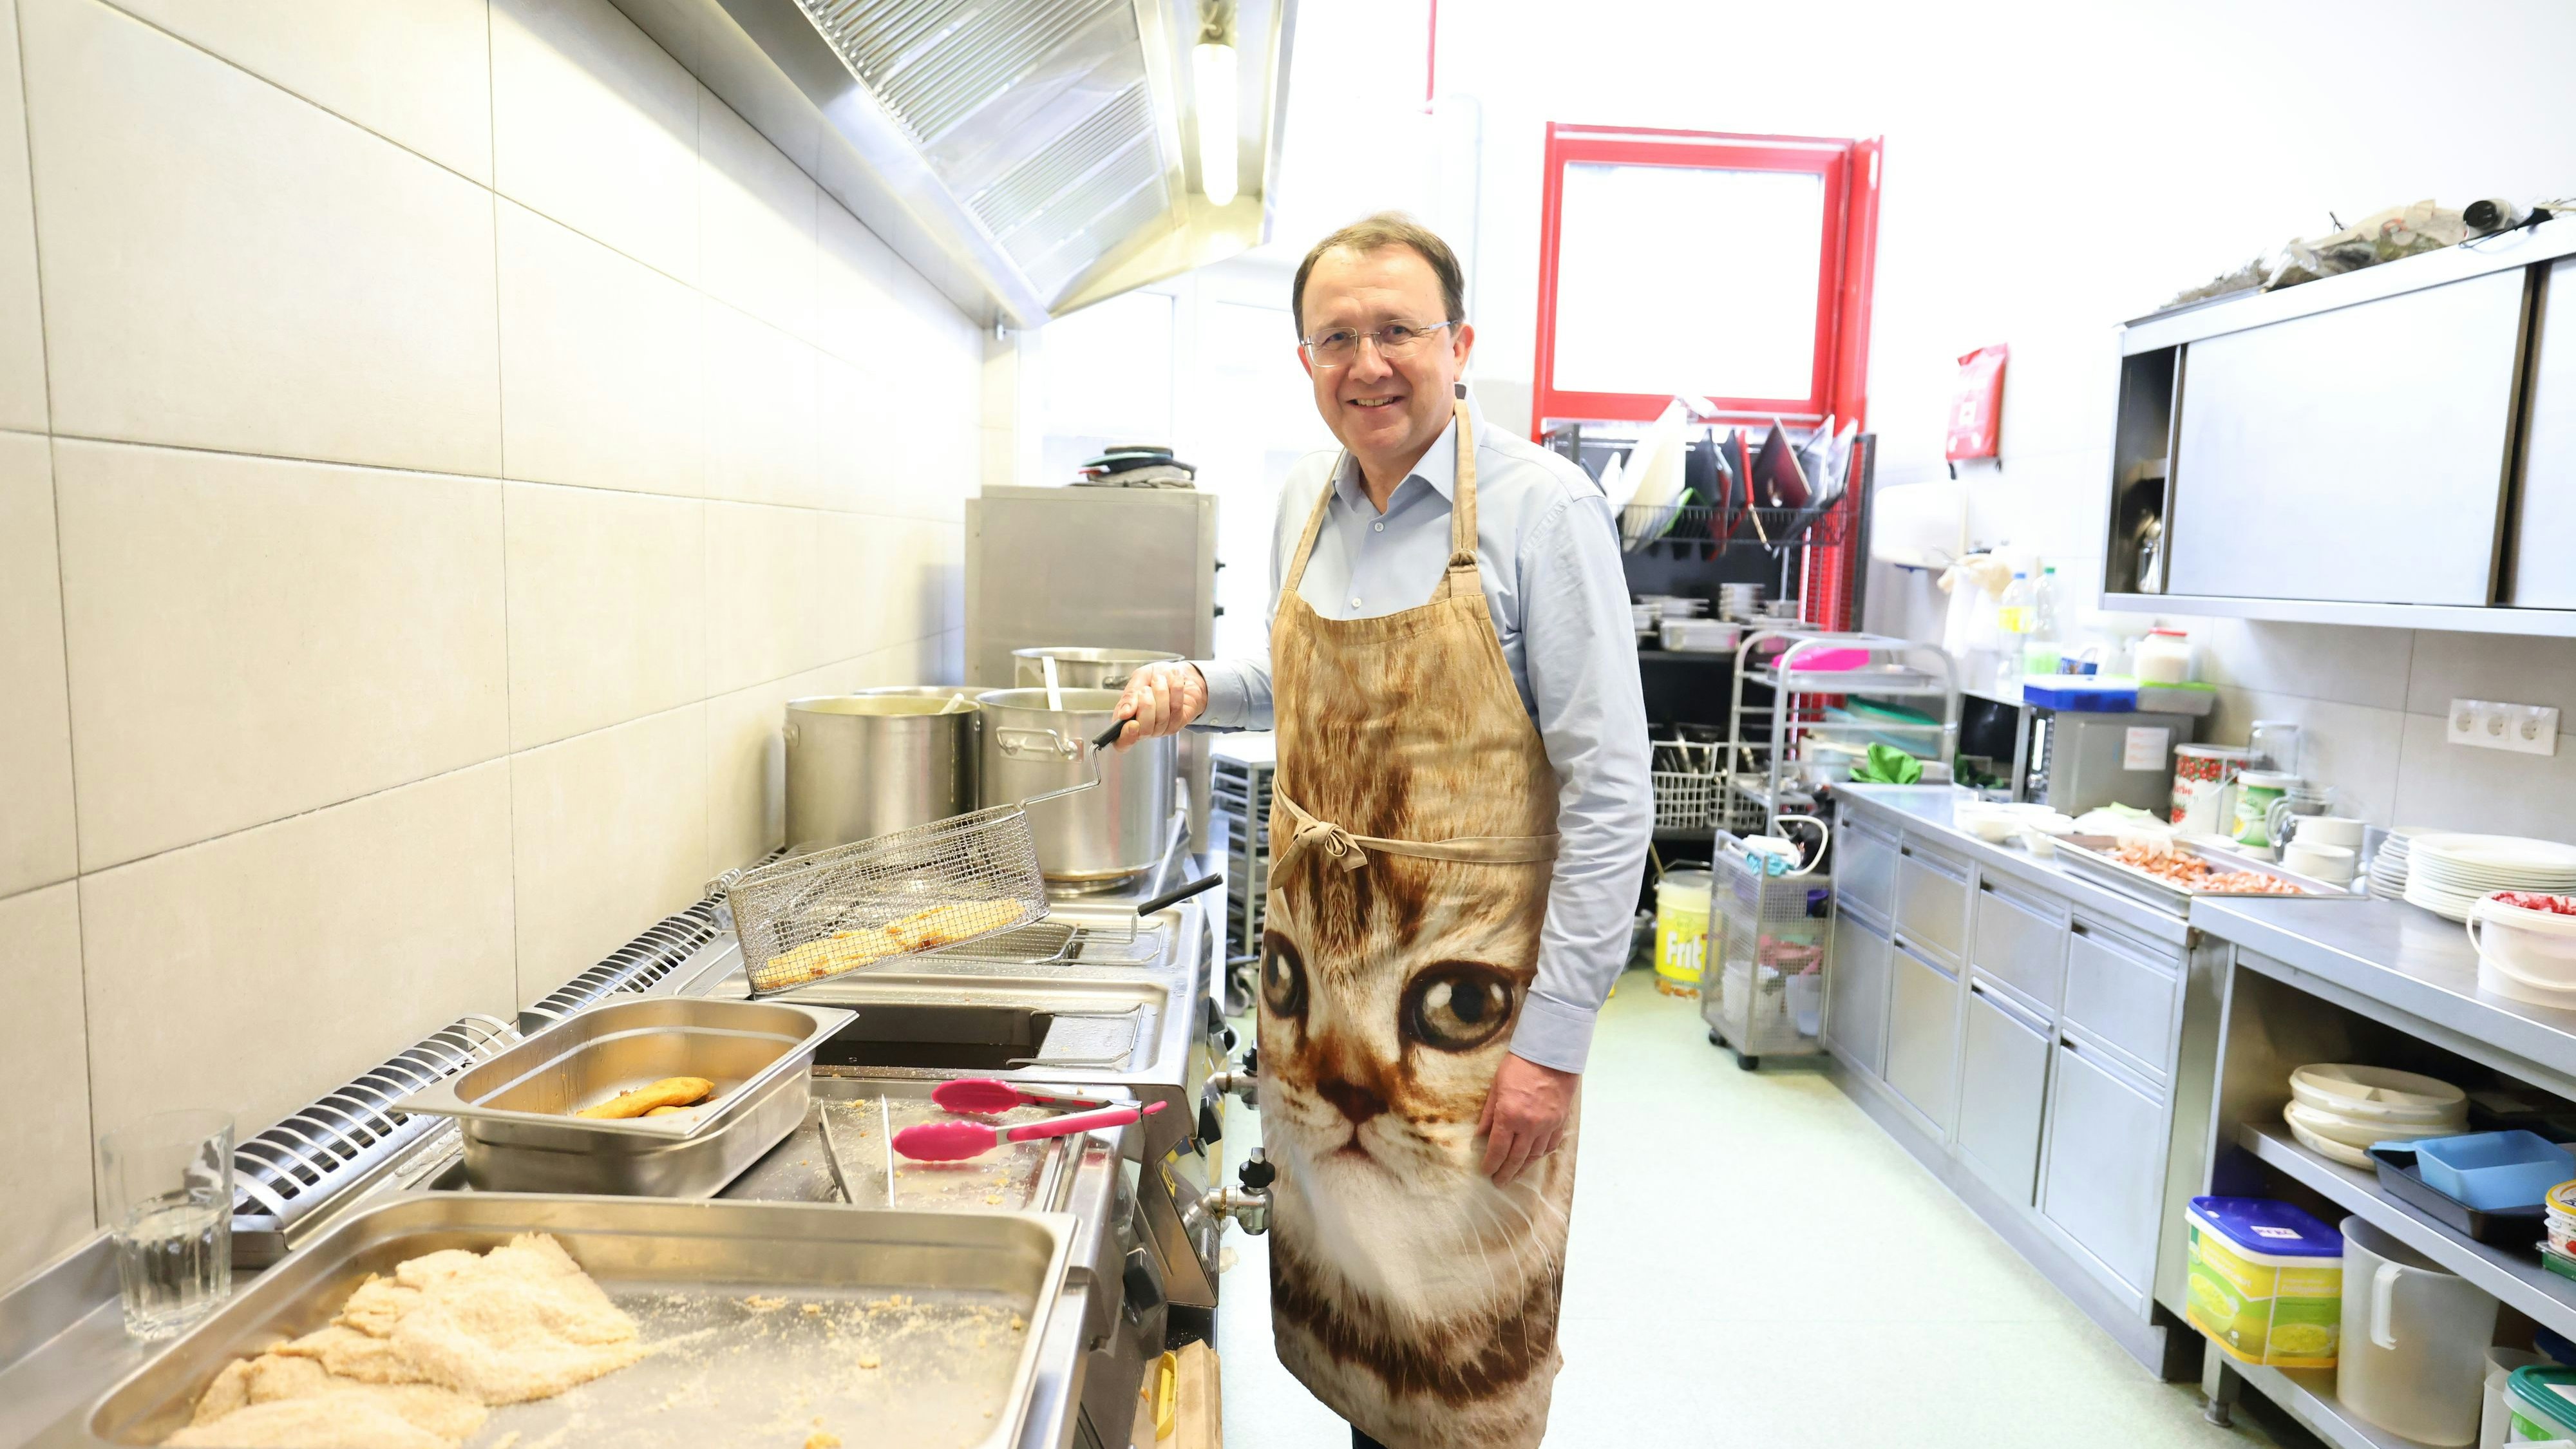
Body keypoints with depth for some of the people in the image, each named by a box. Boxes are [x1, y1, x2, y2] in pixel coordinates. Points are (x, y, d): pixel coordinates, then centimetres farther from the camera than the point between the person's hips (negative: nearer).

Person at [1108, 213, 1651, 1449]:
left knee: (1465, 1338, 8)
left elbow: (1610, 790, -15)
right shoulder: (1306, 502, 5)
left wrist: (1555, 1036, -16)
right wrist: (1203, 689, 2)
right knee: (1335, 1275, 20)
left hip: (1468, 982, -5)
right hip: (1315, 973, 6)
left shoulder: (1540, 508, -14)